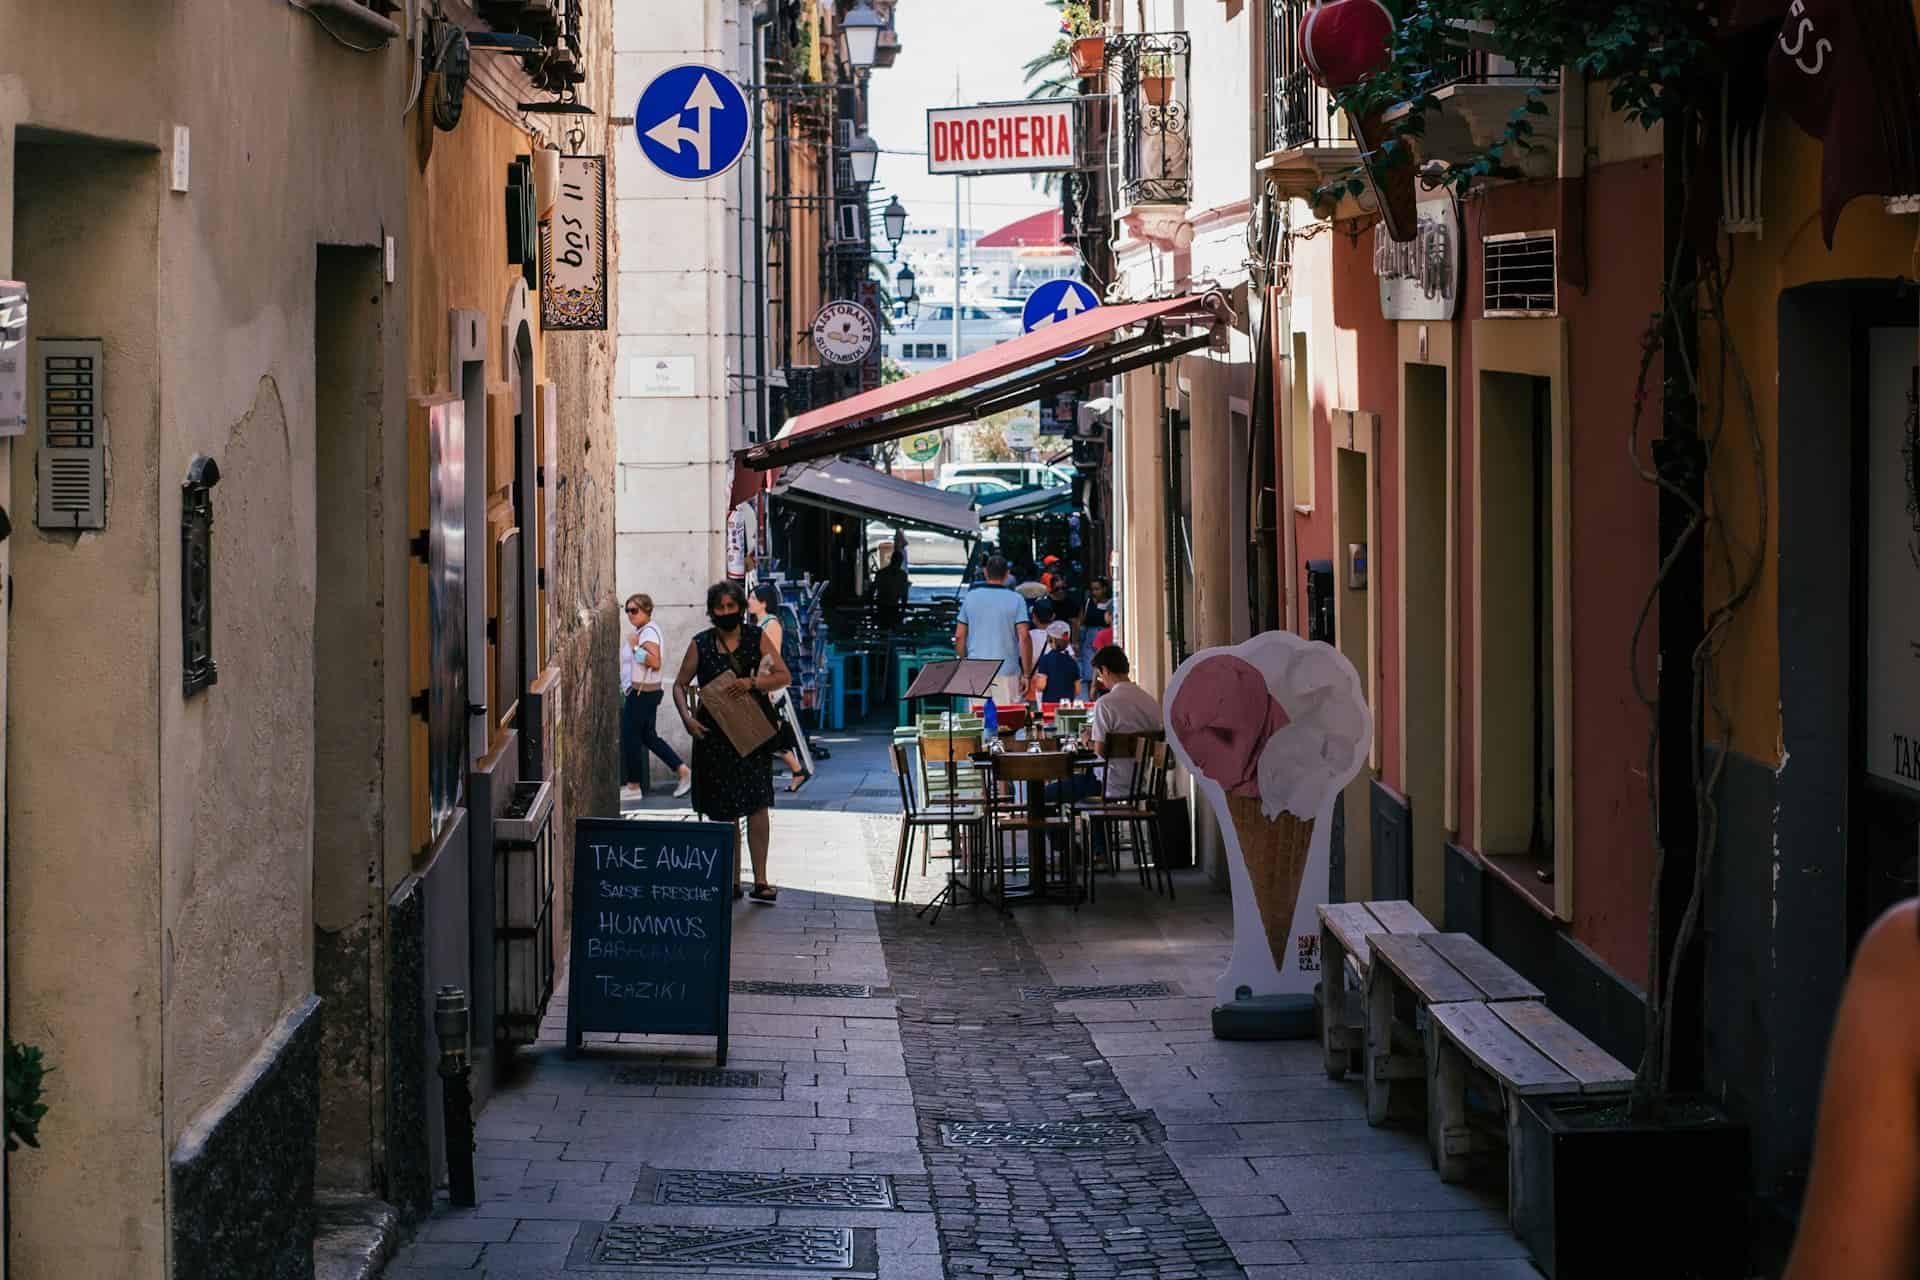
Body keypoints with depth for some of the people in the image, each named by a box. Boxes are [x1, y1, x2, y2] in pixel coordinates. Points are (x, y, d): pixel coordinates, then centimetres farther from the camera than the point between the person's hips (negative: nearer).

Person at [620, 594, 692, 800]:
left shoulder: (649, 632, -16)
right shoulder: (642, 631, 16)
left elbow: (655, 662, -28)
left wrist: (635, 647, -25)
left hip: (641, 693, -11)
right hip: (644, 692, 11)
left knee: (630, 737, -1)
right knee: (649, 737, 14)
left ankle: (633, 786, 7)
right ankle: (684, 772, 13)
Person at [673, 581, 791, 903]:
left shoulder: (757, 638, 4)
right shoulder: (701, 644, 3)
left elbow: (783, 676, 0)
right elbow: (680, 685, 8)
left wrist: (753, 683, -17)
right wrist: (686, 716, -9)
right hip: (714, 733, 0)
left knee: (757, 805, -6)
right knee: (722, 811, 3)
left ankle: (760, 881, -3)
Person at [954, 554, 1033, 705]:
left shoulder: (970, 598, 4)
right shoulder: (1016, 601, -4)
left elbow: (959, 636, 6)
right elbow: (1023, 638, -9)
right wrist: (1026, 674, -5)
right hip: (1007, 670, -2)